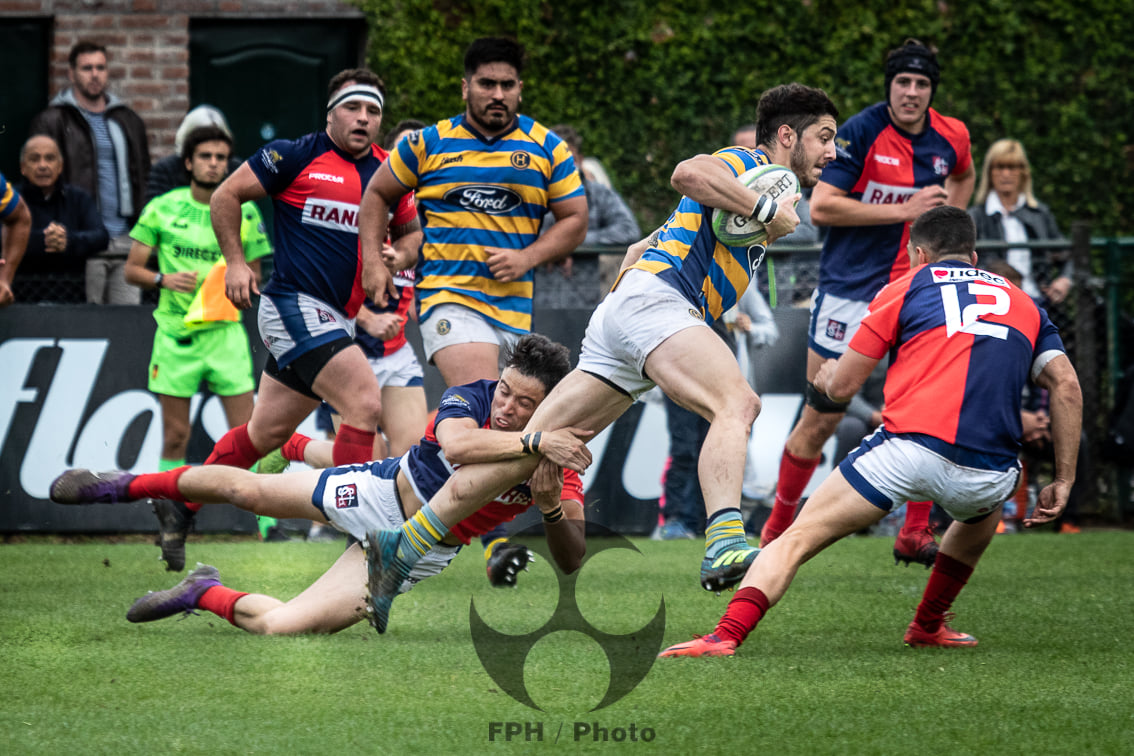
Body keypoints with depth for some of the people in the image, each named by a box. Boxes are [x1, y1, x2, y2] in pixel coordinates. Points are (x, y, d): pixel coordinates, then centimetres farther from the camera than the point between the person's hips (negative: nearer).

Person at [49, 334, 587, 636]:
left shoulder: (556, 464, -18)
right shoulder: (472, 397, -19)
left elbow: (571, 561, -21)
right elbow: (455, 445, -43)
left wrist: (551, 505, -40)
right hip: (380, 492, 1)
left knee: (278, 625, -14)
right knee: (244, 488, 9)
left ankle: (206, 595, 20)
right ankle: (128, 486, 38)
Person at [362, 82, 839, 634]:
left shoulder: (763, 186, 32)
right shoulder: (748, 164, 4)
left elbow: (641, 250, 34)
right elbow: (687, 174, -21)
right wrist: (765, 210, -17)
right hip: (651, 299, -9)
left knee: (532, 447, 4)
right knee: (737, 402, -29)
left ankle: (401, 547, 2)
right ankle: (725, 544, -51)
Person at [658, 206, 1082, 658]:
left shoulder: (907, 287, 17)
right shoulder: (1023, 302, 26)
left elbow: (842, 386, 15)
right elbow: (1066, 385, 12)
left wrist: (828, 378, 38)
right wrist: (1064, 481, 14)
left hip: (909, 447, -3)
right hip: (988, 474, 3)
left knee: (796, 539, 5)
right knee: (983, 510, 40)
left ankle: (725, 636, -13)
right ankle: (928, 625, 41)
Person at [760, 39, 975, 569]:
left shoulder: (950, 138, 2)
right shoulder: (860, 133, -13)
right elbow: (820, 207, -18)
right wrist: (903, 210, -19)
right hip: (848, 290, -4)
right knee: (820, 421, 3)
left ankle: (915, 535, -2)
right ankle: (776, 530, 21)